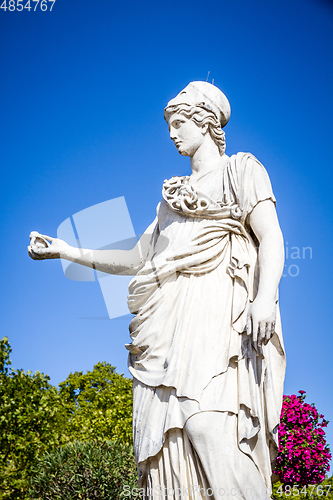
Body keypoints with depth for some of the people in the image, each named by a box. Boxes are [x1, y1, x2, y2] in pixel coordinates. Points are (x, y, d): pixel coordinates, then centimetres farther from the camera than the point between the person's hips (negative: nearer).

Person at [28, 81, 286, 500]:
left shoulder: (242, 170, 12)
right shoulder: (172, 194, 30)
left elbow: (272, 239, -3)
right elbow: (135, 260, 29)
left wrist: (266, 294, -22)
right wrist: (66, 251, 24)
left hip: (215, 309, -6)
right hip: (167, 321, 6)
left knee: (206, 420, -26)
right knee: (165, 434, -6)